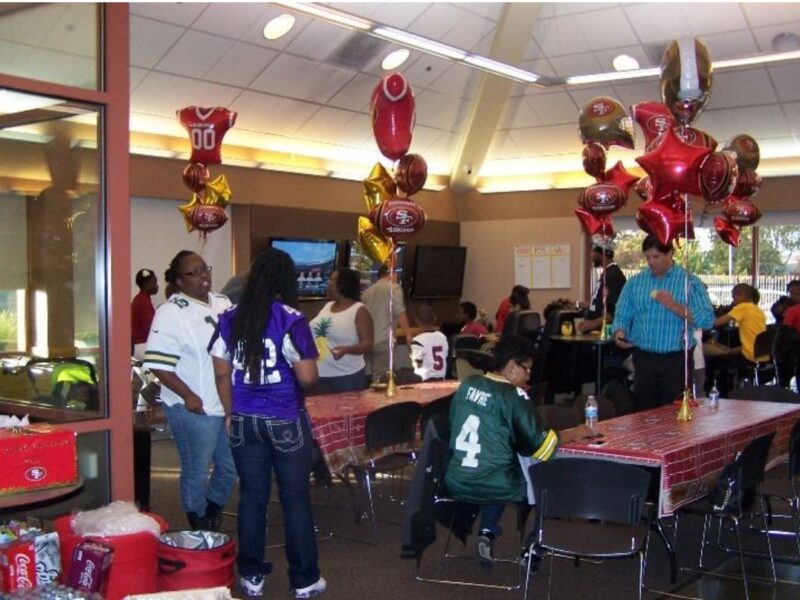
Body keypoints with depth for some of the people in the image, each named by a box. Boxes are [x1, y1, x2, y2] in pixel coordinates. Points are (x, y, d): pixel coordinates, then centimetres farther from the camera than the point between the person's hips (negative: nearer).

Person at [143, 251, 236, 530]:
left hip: (228, 404, 7)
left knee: (230, 467, 16)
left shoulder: (223, 304, 9)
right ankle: (200, 530, 24)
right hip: (195, 409, -7)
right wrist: (188, 396, -19)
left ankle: (212, 515, 38)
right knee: (196, 472, 7)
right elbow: (158, 363, -18)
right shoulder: (171, 312, -13)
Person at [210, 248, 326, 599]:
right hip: (286, 421, -4)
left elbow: (221, 373, 6)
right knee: (295, 499, 7)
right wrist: (300, 376, 8)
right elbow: (307, 378, -14)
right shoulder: (291, 320, -13)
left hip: (244, 420, 4)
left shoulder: (230, 318, 1)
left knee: (252, 497, 12)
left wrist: (230, 413, 16)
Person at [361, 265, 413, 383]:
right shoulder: (394, 288, 1)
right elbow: (400, 312, -11)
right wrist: (408, 334, -9)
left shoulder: (367, 291, 19)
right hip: (383, 340, -6)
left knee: (367, 378, 10)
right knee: (381, 379, -6)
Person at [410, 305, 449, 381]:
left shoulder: (418, 340, -15)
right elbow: (445, 358, 11)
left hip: (425, 380, -6)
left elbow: (417, 364, -13)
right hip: (441, 379, 6)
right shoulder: (443, 337, 4)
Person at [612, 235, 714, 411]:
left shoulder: (690, 282, -1)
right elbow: (622, 316, 7)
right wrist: (619, 332, -15)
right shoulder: (634, 282, 8)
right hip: (644, 360, 3)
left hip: (677, 361, -2)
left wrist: (675, 306, -19)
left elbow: (707, 320, -9)